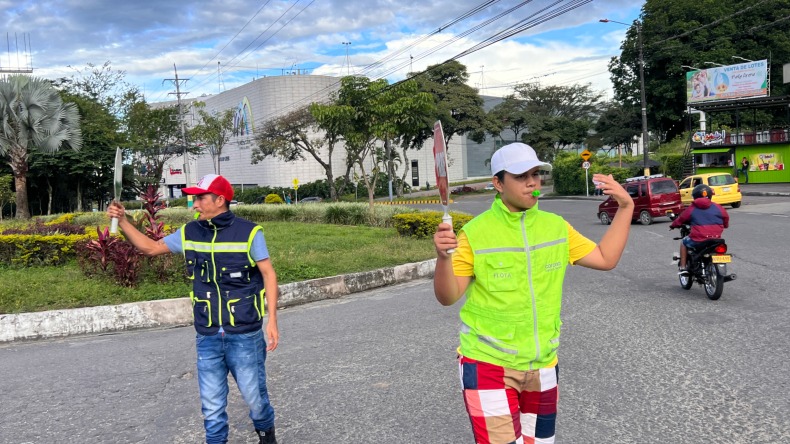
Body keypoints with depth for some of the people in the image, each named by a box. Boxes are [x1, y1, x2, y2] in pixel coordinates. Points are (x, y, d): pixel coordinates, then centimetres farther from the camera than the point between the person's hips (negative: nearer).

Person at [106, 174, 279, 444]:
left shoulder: (248, 232, -10)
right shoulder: (189, 233, 4)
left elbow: (268, 274, -8)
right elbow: (150, 247, 14)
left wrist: (272, 320, -13)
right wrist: (122, 221, 1)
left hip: (244, 334, -3)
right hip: (207, 337, 3)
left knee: (253, 395, 10)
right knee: (211, 403, 11)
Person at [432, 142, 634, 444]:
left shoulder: (556, 227, 2)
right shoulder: (476, 232, -13)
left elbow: (606, 259, 7)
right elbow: (448, 297, -13)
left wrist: (625, 207, 0)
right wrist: (444, 257, -32)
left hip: (543, 365, 5)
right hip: (489, 364, -5)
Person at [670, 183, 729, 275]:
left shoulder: (691, 209, 3)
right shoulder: (718, 207, 7)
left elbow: (680, 220, 12)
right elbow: (726, 219, 17)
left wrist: (672, 225, 33)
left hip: (698, 240, -3)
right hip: (716, 239, 3)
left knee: (684, 242, 27)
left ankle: (682, 267, 19)